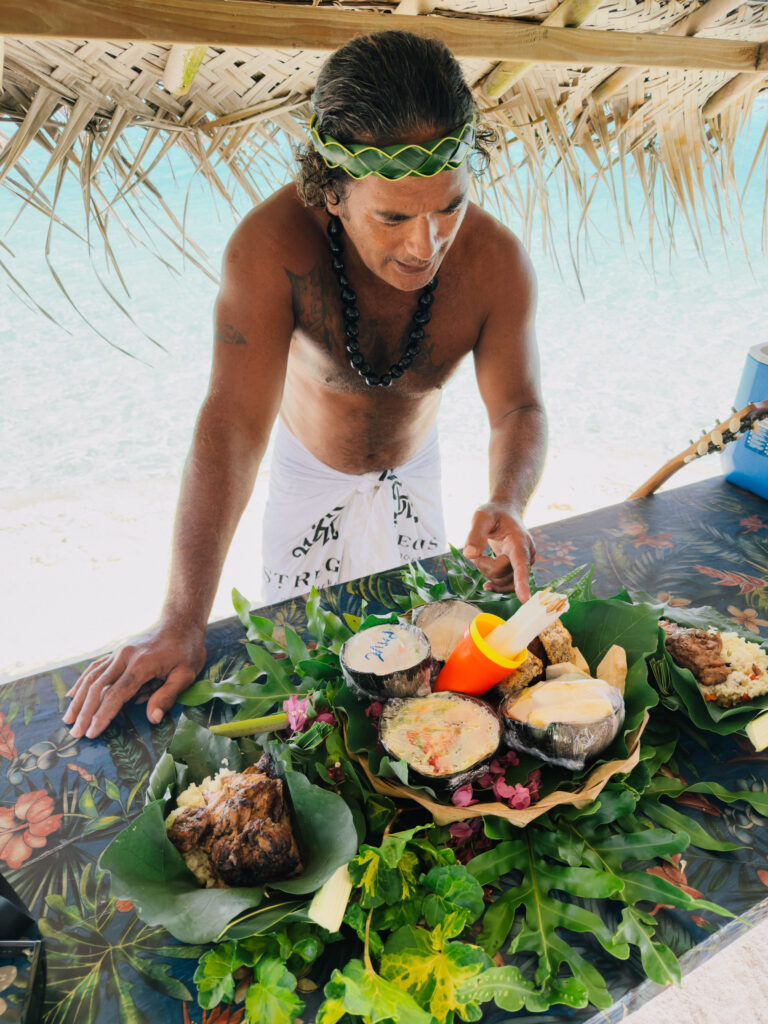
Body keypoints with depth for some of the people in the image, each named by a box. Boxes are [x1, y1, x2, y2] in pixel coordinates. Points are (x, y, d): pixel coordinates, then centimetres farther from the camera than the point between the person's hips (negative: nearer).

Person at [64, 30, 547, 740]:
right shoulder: (275, 244, -36)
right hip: (309, 469, -1)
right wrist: (181, 625, -42)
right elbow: (234, 425, -39)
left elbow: (519, 409, -21)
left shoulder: (496, 262, -29)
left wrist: (507, 506, -45)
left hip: (412, 467, 2)